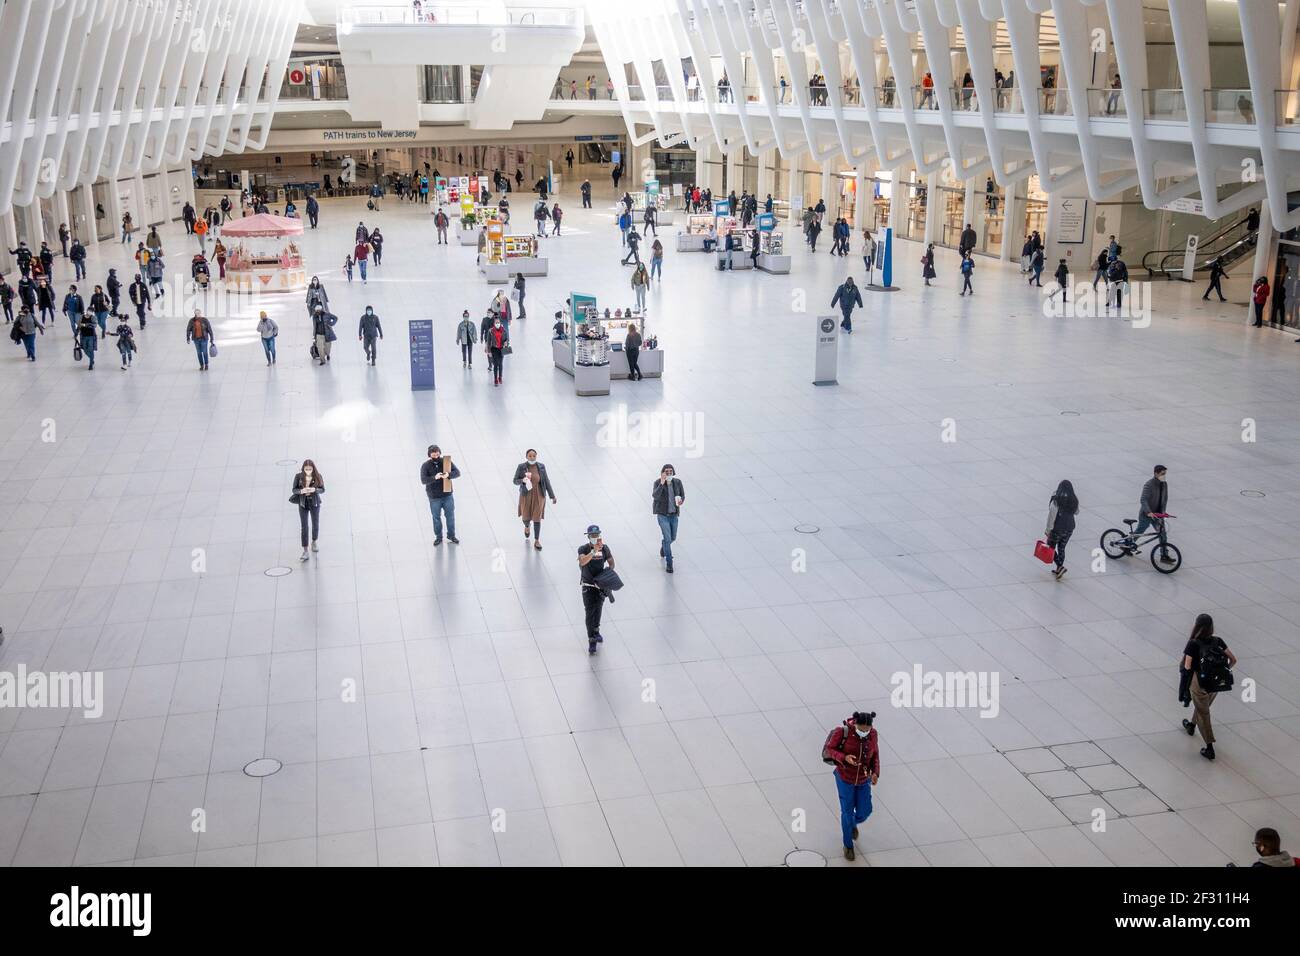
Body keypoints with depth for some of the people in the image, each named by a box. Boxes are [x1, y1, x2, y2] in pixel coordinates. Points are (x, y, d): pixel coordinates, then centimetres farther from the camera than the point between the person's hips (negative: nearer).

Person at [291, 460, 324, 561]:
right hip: (303, 504, -1)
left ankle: (314, 542, 44)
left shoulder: (318, 476, -11)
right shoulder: (298, 476, -12)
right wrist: (301, 491, -27)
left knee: (315, 524, 14)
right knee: (304, 527, -3)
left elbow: (322, 489, -6)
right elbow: (294, 489, -6)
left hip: (314, 503, 1)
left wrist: (314, 489, -26)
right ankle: (305, 552, -2)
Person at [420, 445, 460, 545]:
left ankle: (451, 535, 29)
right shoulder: (425, 466, -8)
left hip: (447, 495, 1)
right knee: (436, 518, 11)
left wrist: (448, 475, -31)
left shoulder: (446, 461, -4)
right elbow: (423, 480, -19)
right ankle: (438, 537, 27)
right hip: (434, 497, -1)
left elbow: (457, 472, -10)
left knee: (450, 516, 11)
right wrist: (434, 477, -36)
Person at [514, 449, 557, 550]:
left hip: (538, 495, 0)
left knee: (537, 518, -1)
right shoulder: (521, 467, -11)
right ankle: (527, 526, 50)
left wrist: (552, 496, -1)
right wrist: (523, 480, -26)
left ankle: (537, 541, 9)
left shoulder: (541, 467, -7)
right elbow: (515, 481, -3)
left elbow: (546, 481, -1)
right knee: (526, 517, 11)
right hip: (526, 495, 0)